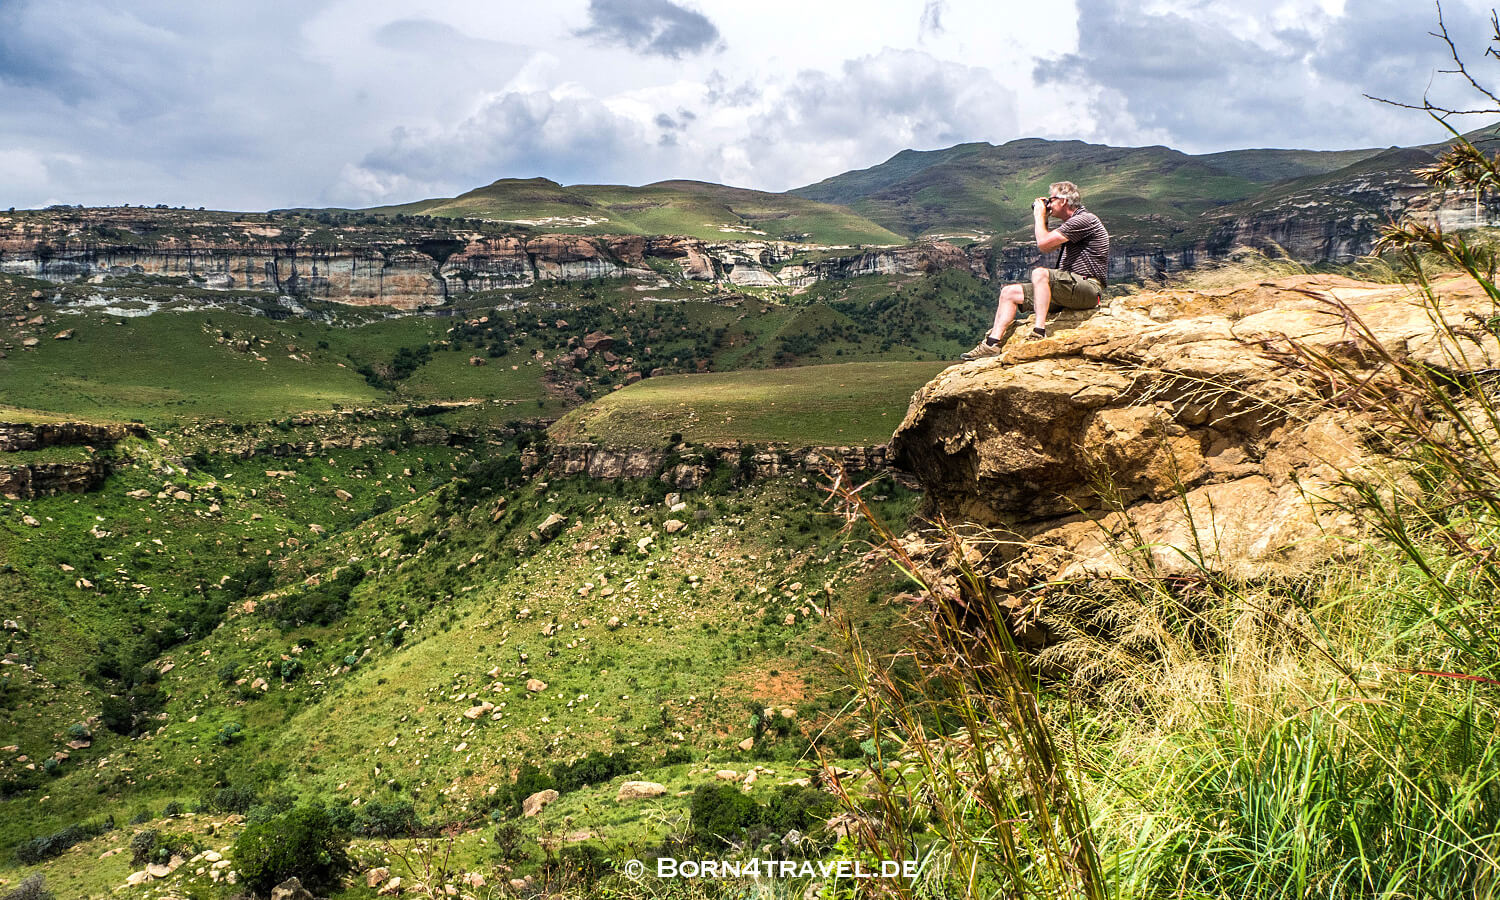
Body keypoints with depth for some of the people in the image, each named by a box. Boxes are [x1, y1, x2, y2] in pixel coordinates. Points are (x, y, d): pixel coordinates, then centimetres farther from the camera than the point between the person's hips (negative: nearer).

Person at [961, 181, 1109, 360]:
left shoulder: (1084, 219, -12)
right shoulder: (1073, 223, 19)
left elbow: (1043, 243, -20)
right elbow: (1047, 248, 29)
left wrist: (1040, 215, -3)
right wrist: (1040, 218, 19)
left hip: (1088, 288, -10)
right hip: (1070, 289, 10)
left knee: (1040, 273, -35)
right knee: (1009, 292, 4)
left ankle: (1039, 332, -38)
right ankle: (992, 343, -8)